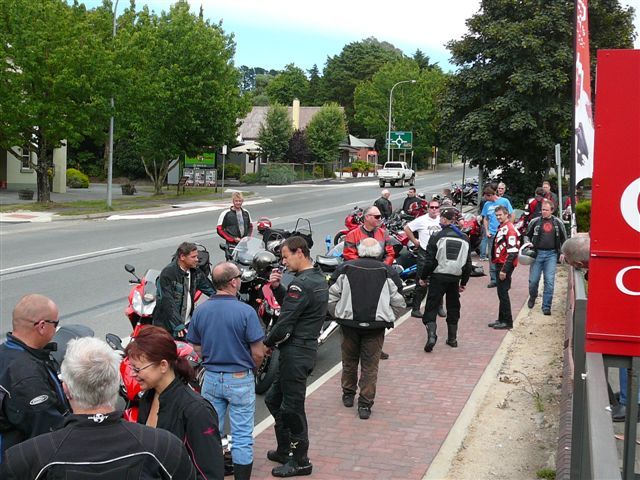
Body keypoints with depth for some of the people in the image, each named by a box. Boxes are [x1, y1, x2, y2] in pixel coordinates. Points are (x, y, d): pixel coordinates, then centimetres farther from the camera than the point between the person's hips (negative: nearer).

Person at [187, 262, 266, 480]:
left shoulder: (200, 310, -4)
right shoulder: (246, 312, -18)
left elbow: (197, 348, 5)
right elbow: (258, 354, -14)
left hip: (211, 378, 4)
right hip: (240, 380, -4)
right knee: (242, 436, 6)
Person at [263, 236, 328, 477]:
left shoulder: (301, 284, -21)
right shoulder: (319, 278, 11)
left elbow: (285, 323, -21)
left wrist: (266, 342, -5)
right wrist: (277, 287, 1)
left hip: (295, 352, -10)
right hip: (307, 347, 10)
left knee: (292, 408, 1)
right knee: (274, 399, 20)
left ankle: (300, 461, 13)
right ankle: (284, 450, 30)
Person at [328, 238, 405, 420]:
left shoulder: (345, 269, 0)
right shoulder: (388, 272, -1)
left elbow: (332, 296, 0)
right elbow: (398, 303, 1)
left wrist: (338, 315, 14)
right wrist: (387, 319, 14)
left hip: (349, 323, 1)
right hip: (376, 326, -1)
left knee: (349, 361, 18)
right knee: (370, 365, 5)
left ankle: (348, 394, 33)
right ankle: (365, 404, 5)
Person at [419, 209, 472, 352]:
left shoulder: (436, 237, -7)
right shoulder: (464, 239, 8)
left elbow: (430, 261, -9)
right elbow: (468, 263, 11)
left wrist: (423, 277, 3)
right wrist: (463, 282, 18)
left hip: (438, 277, -4)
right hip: (455, 278, 4)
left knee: (431, 307, 0)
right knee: (453, 308, 17)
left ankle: (431, 335, -18)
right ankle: (452, 338, 22)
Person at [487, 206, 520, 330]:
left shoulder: (510, 229, -16)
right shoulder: (501, 228, 15)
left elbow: (512, 252, -21)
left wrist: (504, 270, -23)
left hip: (505, 265, -10)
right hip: (499, 264, 10)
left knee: (503, 293, -7)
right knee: (501, 293, 14)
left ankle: (507, 322, 0)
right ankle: (501, 319, 22)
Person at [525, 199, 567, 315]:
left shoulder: (558, 222, 6)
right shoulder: (535, 222, 4)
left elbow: (563, 238, 15)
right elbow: (527, 235, 16)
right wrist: (528, 243, -4)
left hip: (551, 254, 0)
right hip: (537, 253, 0)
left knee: (549, 281, -6)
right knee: (533, 280, 2)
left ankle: (546, 307, 1)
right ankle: (532, 297, 33)